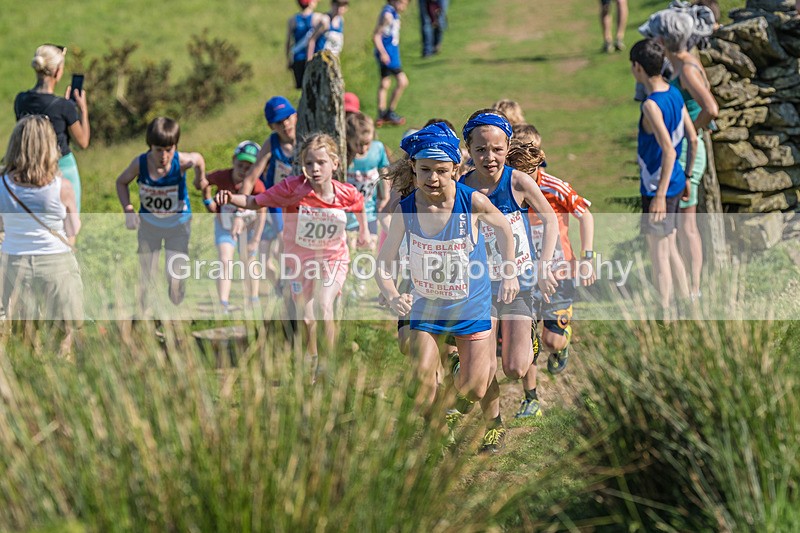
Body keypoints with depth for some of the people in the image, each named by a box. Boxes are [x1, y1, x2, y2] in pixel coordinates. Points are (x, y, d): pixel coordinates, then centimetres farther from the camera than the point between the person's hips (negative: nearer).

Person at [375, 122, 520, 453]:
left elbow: (503, 228, 0)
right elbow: (384, 265, -13)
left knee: (472, 391, 5)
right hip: (425, 306, 1)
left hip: (471, 306, -1)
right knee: (421, 381, -12)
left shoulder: (472, 202, -22)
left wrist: (510, 274, 0)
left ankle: (493, 421, 39)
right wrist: (393, 297, -32)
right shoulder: (405, 210, -19)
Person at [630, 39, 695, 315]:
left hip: (659, 188, -9)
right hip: (675, 182, 9)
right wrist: (686, 178, 19)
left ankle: (665, 314, 12)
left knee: (658, 253, 3)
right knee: (669, 247, 21)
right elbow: (693, 139, 9)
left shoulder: (651, 105, -23)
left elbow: (669, 150, -29)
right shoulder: (675, 94, 3)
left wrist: (659, 196, -27)